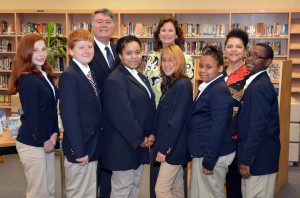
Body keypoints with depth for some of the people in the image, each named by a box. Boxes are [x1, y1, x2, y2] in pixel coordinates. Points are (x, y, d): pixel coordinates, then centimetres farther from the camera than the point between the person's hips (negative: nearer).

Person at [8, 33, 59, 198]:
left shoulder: (46, 75, 8)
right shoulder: (28, 80, -17)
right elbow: (31, 114, -18)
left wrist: (54, 133, -2)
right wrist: (44, 140, -9)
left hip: (47, 141, 8)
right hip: (32, 144, -8)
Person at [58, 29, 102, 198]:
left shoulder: (90, 73, 11)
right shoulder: (69, 76, -17)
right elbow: (69, 116, -21)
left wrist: (93, 147, 10)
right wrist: (79, 150, -21)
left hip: (93, 146, 8)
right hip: (80, 148, -8)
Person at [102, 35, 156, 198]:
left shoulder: (141, 77, 12)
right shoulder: (115, 80, -17)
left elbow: (149, 108, 13)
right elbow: (122, 116, -22)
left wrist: (150, 135, 1)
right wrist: (140, 139, -14)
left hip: (141, 144, 9)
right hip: (123, 146, -8)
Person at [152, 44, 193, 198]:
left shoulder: (182, 85, -17)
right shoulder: (169, 84, 11)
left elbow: (177, 121, -20)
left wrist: (165, 148, -17)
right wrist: (159, 143, 10)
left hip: (173, 146, -9)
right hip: (170, 146, 9)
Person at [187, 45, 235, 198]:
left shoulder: (220, 90, -18)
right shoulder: (208, 87, 12)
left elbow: (218, 128, -22)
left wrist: (209, 161, -19)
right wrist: (201, 157, 17)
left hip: (213, 154, -9)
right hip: (201, 152, 9)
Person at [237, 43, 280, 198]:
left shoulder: (260, 86, -19)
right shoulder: (256, 82, 11)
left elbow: (257, 126, -23)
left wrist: (246, 159, -19)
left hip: (259, 155, -10)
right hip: (256, 152, 10)